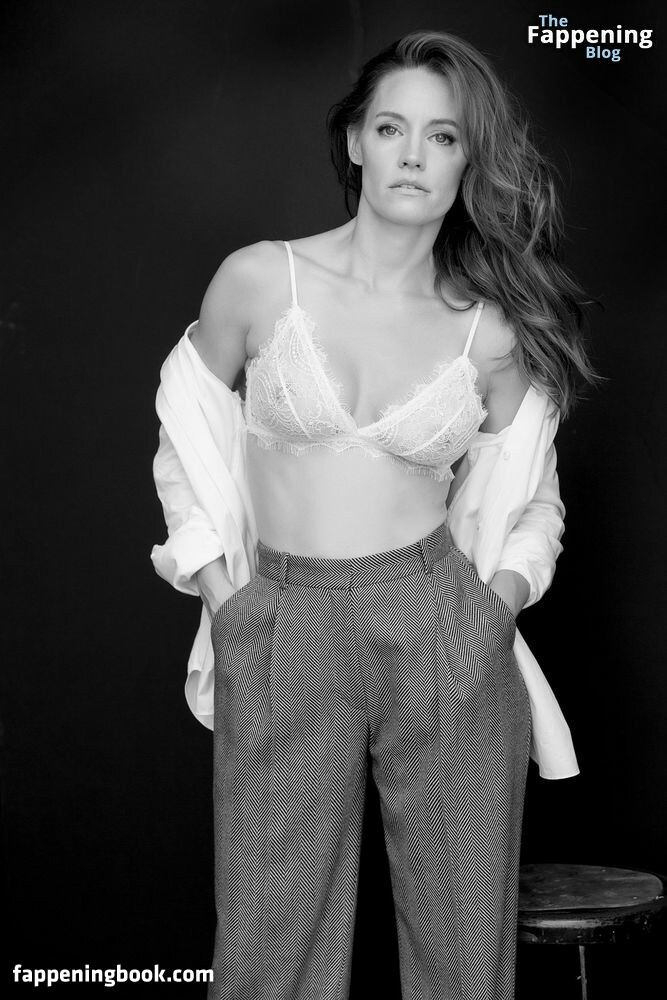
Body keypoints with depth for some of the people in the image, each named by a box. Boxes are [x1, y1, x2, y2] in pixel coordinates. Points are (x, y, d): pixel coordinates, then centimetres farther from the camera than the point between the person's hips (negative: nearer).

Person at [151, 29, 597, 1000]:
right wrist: (219, 590, 5)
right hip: (280, 632, 0)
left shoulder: (493, 330, 4)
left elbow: (531, 496, 18)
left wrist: (502, 593, 3)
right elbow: (189, 436, 13)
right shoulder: (260, 279, 1)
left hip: (444, 632, 1)